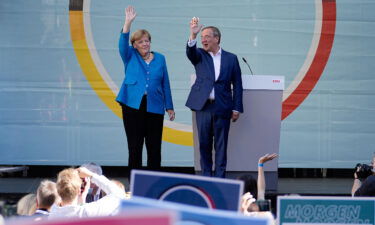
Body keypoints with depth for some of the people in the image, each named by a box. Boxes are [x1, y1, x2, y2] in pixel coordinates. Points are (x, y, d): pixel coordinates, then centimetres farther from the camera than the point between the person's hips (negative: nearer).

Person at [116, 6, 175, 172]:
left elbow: (165, 84, 12)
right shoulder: (130, 57, 7)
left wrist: (169, 107, 10)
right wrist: (128, 22, -23)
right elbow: (122, 44, -12)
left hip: (154, 108, 1)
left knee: (154, 148, 2)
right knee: (134, 147, 0)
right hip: (133, 106, -1)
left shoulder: (159, 58, 11)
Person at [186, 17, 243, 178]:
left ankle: (219, 177, 6)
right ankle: (206, 175, 13)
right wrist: (193, 34, -34)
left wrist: (237, 108, 0)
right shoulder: (199, 56, 9)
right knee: (204, 143, 5)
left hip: (222, 108, -1)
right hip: (203, 106, 1)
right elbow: (190, 52, -15)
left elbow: (237, 85, 6)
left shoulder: (231, 59, 7)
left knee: (221, 144, 1)